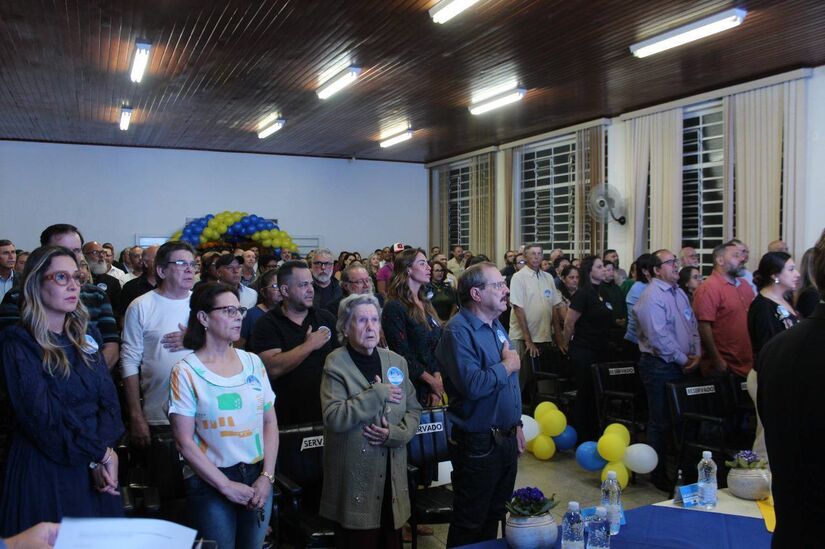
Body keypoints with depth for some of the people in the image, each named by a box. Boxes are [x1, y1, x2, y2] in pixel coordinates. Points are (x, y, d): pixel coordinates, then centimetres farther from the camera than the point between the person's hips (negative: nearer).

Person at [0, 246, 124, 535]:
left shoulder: (87, 335, 8)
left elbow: (109, 398, 2)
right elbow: (42, 418, -16)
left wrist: (103, 451, -13)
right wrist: (100, 454, -13)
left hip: (96, 468, 5)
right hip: (46, 469, -5)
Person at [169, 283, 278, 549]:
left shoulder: (253, 362, 4)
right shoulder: (186, 372, -8)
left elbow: (270, 422, 6)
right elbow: (185, 442, -10)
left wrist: (267, 476, -4)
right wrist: (226, 486, -11)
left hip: (257, 479, 4)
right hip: (210, 484, -4)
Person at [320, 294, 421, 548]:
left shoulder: (397, 361, 8)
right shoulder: (336, 363, -8)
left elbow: (414, 410, 9)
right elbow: (334, 418, -20)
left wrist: (395, 433, -9)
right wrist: (377, 393, -19)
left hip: (392, 476, 5)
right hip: (355, 479, -4)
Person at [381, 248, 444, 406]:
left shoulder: (425, 304, 10)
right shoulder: (394, 307, -14)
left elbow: (436, 345, 8)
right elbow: (402, 355, -16)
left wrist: (438, 377, -7)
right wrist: (432, 381, -13)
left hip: (435, 380, 7)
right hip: (413, 386, -7)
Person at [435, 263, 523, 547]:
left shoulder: (497, 327, 10)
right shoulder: (458, 331, -20)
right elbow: (472, 385, -32)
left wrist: (516, 425, 16)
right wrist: (507, 366, -17)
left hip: (506, 438, 8)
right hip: (478, 445, -8)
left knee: (494, 518, 21)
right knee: (470, 526, 7)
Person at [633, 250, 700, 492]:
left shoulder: (679, 293, 14)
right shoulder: (651, 296, -15)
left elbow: (693, 325, 16)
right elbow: (659, 336, -21)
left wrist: (696, 354, 2)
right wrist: (682, 360, -13)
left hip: (683, 365, 8)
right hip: (660, 366, -8)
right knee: (661, 422, 1)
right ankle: (659, 474, 14)